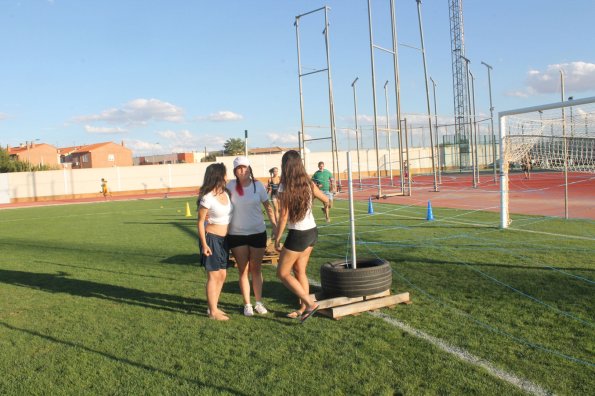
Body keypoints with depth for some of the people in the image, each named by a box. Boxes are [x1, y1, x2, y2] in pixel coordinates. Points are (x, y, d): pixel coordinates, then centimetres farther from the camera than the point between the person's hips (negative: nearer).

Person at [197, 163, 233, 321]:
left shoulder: (226, 193, 4)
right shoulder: (207, 198, -17)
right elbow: (200, 222, -12)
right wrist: (204, 244, -15)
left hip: (224, 239, 8)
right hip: (212, 238, -8)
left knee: (222, 275, 13)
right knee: (214, 275, -1)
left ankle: (213, 307, 25)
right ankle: (213, 312, 10)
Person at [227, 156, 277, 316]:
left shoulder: (258, 185, -5)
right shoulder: (230, 186, -5)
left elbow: (268, 207, 2)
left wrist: (275, 226, -1)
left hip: (258, 233, 0)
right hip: (236, 235, 0)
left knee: (256, 269, 11)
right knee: (243, 270, 7)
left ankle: (259, 302, 22)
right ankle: (247, 304, 18)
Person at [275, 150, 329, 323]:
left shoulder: (284, 188, -16)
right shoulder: (309, 184, -1)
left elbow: (283, 217, -15)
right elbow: (326, 200, 14)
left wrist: (277, 239, -5)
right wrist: (324, 194, 35)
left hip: (297, 235, -7)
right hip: (312, 231, 7)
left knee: (282, 273, 7)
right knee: (299, 271, 19)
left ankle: (310, 303, 0)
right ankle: (303, 308, 24)